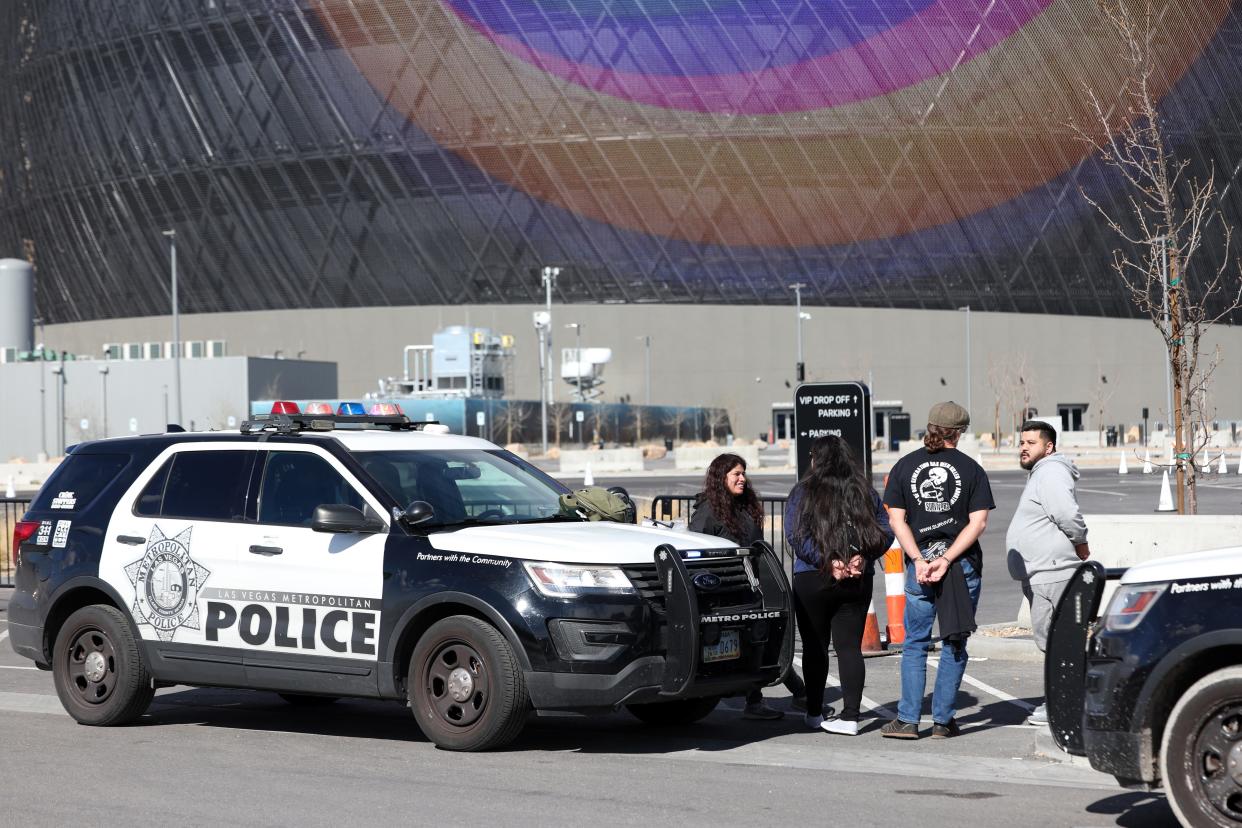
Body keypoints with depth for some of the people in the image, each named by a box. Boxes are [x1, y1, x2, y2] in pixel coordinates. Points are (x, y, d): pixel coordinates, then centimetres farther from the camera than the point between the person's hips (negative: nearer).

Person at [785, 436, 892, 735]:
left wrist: (828, 562, -15)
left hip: (812, 579, -3)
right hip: (858, 581, 3)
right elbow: (884, 531, 1)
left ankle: (814, 713, 15)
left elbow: (795, 535, -15)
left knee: (815, 647, 8)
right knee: (850, 646, 5)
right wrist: (863, 557, -8)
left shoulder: (804, 491, -5)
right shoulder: (865, 492, 6)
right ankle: (850, 716, -1)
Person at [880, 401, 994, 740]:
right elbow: (978, 522, -8)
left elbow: (897, 520, -3)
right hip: (964, 565, -1)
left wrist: (919, 560, -8)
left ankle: (908, 720, 3)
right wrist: (946, 560, -11)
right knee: (954, 645, 7)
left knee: (914, 644, 9)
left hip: (920, 562, 1)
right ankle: (942, 721, 7)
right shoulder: (971, 469, 0)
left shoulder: (904, 466, 4)